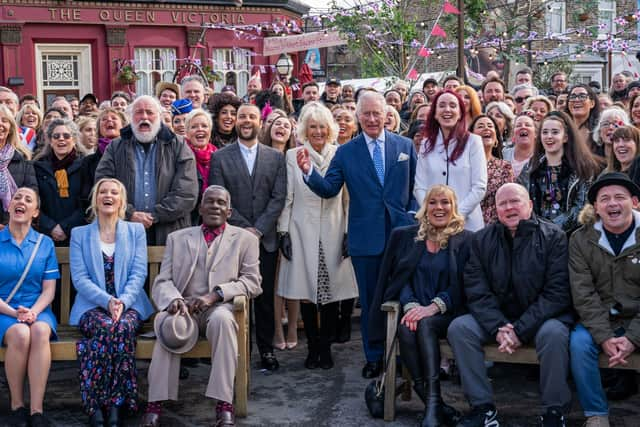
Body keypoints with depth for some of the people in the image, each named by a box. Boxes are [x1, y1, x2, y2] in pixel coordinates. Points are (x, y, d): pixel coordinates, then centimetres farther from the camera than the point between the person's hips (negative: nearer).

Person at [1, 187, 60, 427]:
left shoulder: (45, 244, 9)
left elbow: (49, 289, 5)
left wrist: (34, 311, -14)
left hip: (37, 310, 1)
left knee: (40, 331, -34)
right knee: (20, 334, -35)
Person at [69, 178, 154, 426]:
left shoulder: (136, 231, 14)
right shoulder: (79, 234, 13)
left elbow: (138, 274, 2)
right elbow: (79, 278, 0)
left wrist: (122, 302, -16)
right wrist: (107, 301, -16)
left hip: (129, 304, 0)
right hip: (92, 306, 0)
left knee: (123, 327, -34)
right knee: (106, 327, -34)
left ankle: (115, 405, -30)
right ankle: (94, 406, -31)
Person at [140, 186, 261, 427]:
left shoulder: (245, 239, 13)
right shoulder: (177, 238, 17)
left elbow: (252, 282, 3)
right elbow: (163, 281, 9)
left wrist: (215, 294, -14)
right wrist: (173, 299, -16)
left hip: (220, 308, -1)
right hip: (184, 306, 1)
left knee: (221, 319, -37)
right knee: (168, 321, -33)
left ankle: (224, 405, -37)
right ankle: (155, 404, -32)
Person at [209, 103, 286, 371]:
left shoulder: (276, 157, 8)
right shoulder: (220, 157, 4)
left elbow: (279, 197, 0)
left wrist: (259, 229, -10)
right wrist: (244, 228, -10)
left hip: (266, 238, 1)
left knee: (265, 296, 4)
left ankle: (266, 349, 13)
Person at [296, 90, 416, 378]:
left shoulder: (405, 146, 4)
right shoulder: (346, 152, 3)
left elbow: (415, 187, 6)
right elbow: (328, 189, -2)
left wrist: (413, 220, -5)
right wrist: (309, 172, -19)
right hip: (365, 238, 0)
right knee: (369, 299, 10)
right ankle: (374, 357, 21)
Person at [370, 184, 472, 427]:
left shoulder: (465, 240, 6)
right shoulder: (405, 236, 15)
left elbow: (461, 286, -3)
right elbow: (400, 277, 8)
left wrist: (433, 307, -19)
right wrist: (411, 305, -12)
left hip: (448, 314, -2)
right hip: (415, 310, 2)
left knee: (426, 324, -34)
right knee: (406, 328, -31)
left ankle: (432, 404, -37)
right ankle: (437, 407, -29)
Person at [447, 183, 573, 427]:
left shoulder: (553, 237, -6)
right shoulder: (482, 240, 4)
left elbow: (557, 292, -14)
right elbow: (476, 292, -2)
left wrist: (520, 330, -22)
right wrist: (498, 328, -20)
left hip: (542, 317, -3)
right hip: (496, 319, 4)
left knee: (553, 333, -35)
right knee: (459, 328, -19)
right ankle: (482, 407, -14)